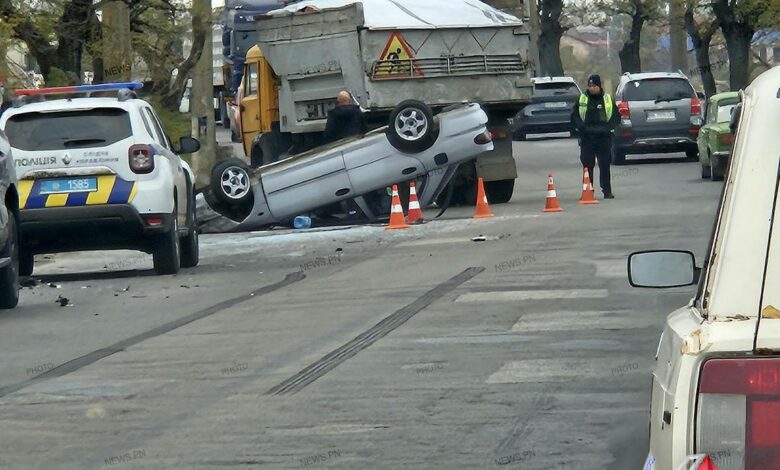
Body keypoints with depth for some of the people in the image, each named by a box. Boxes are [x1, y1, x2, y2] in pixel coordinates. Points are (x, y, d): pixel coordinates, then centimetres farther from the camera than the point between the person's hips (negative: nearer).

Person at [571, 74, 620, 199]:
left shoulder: (608, 99, 6)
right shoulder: (582, 99, 6)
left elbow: (616, 117, 8)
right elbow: (574, 117, 7)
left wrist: (607, 128, -8)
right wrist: (583, 127, -9)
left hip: (604, 137, -1)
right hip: (587, 138, 1)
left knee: (605, 165, -2)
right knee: (587, 165, 2)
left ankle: (607, 190, 3)